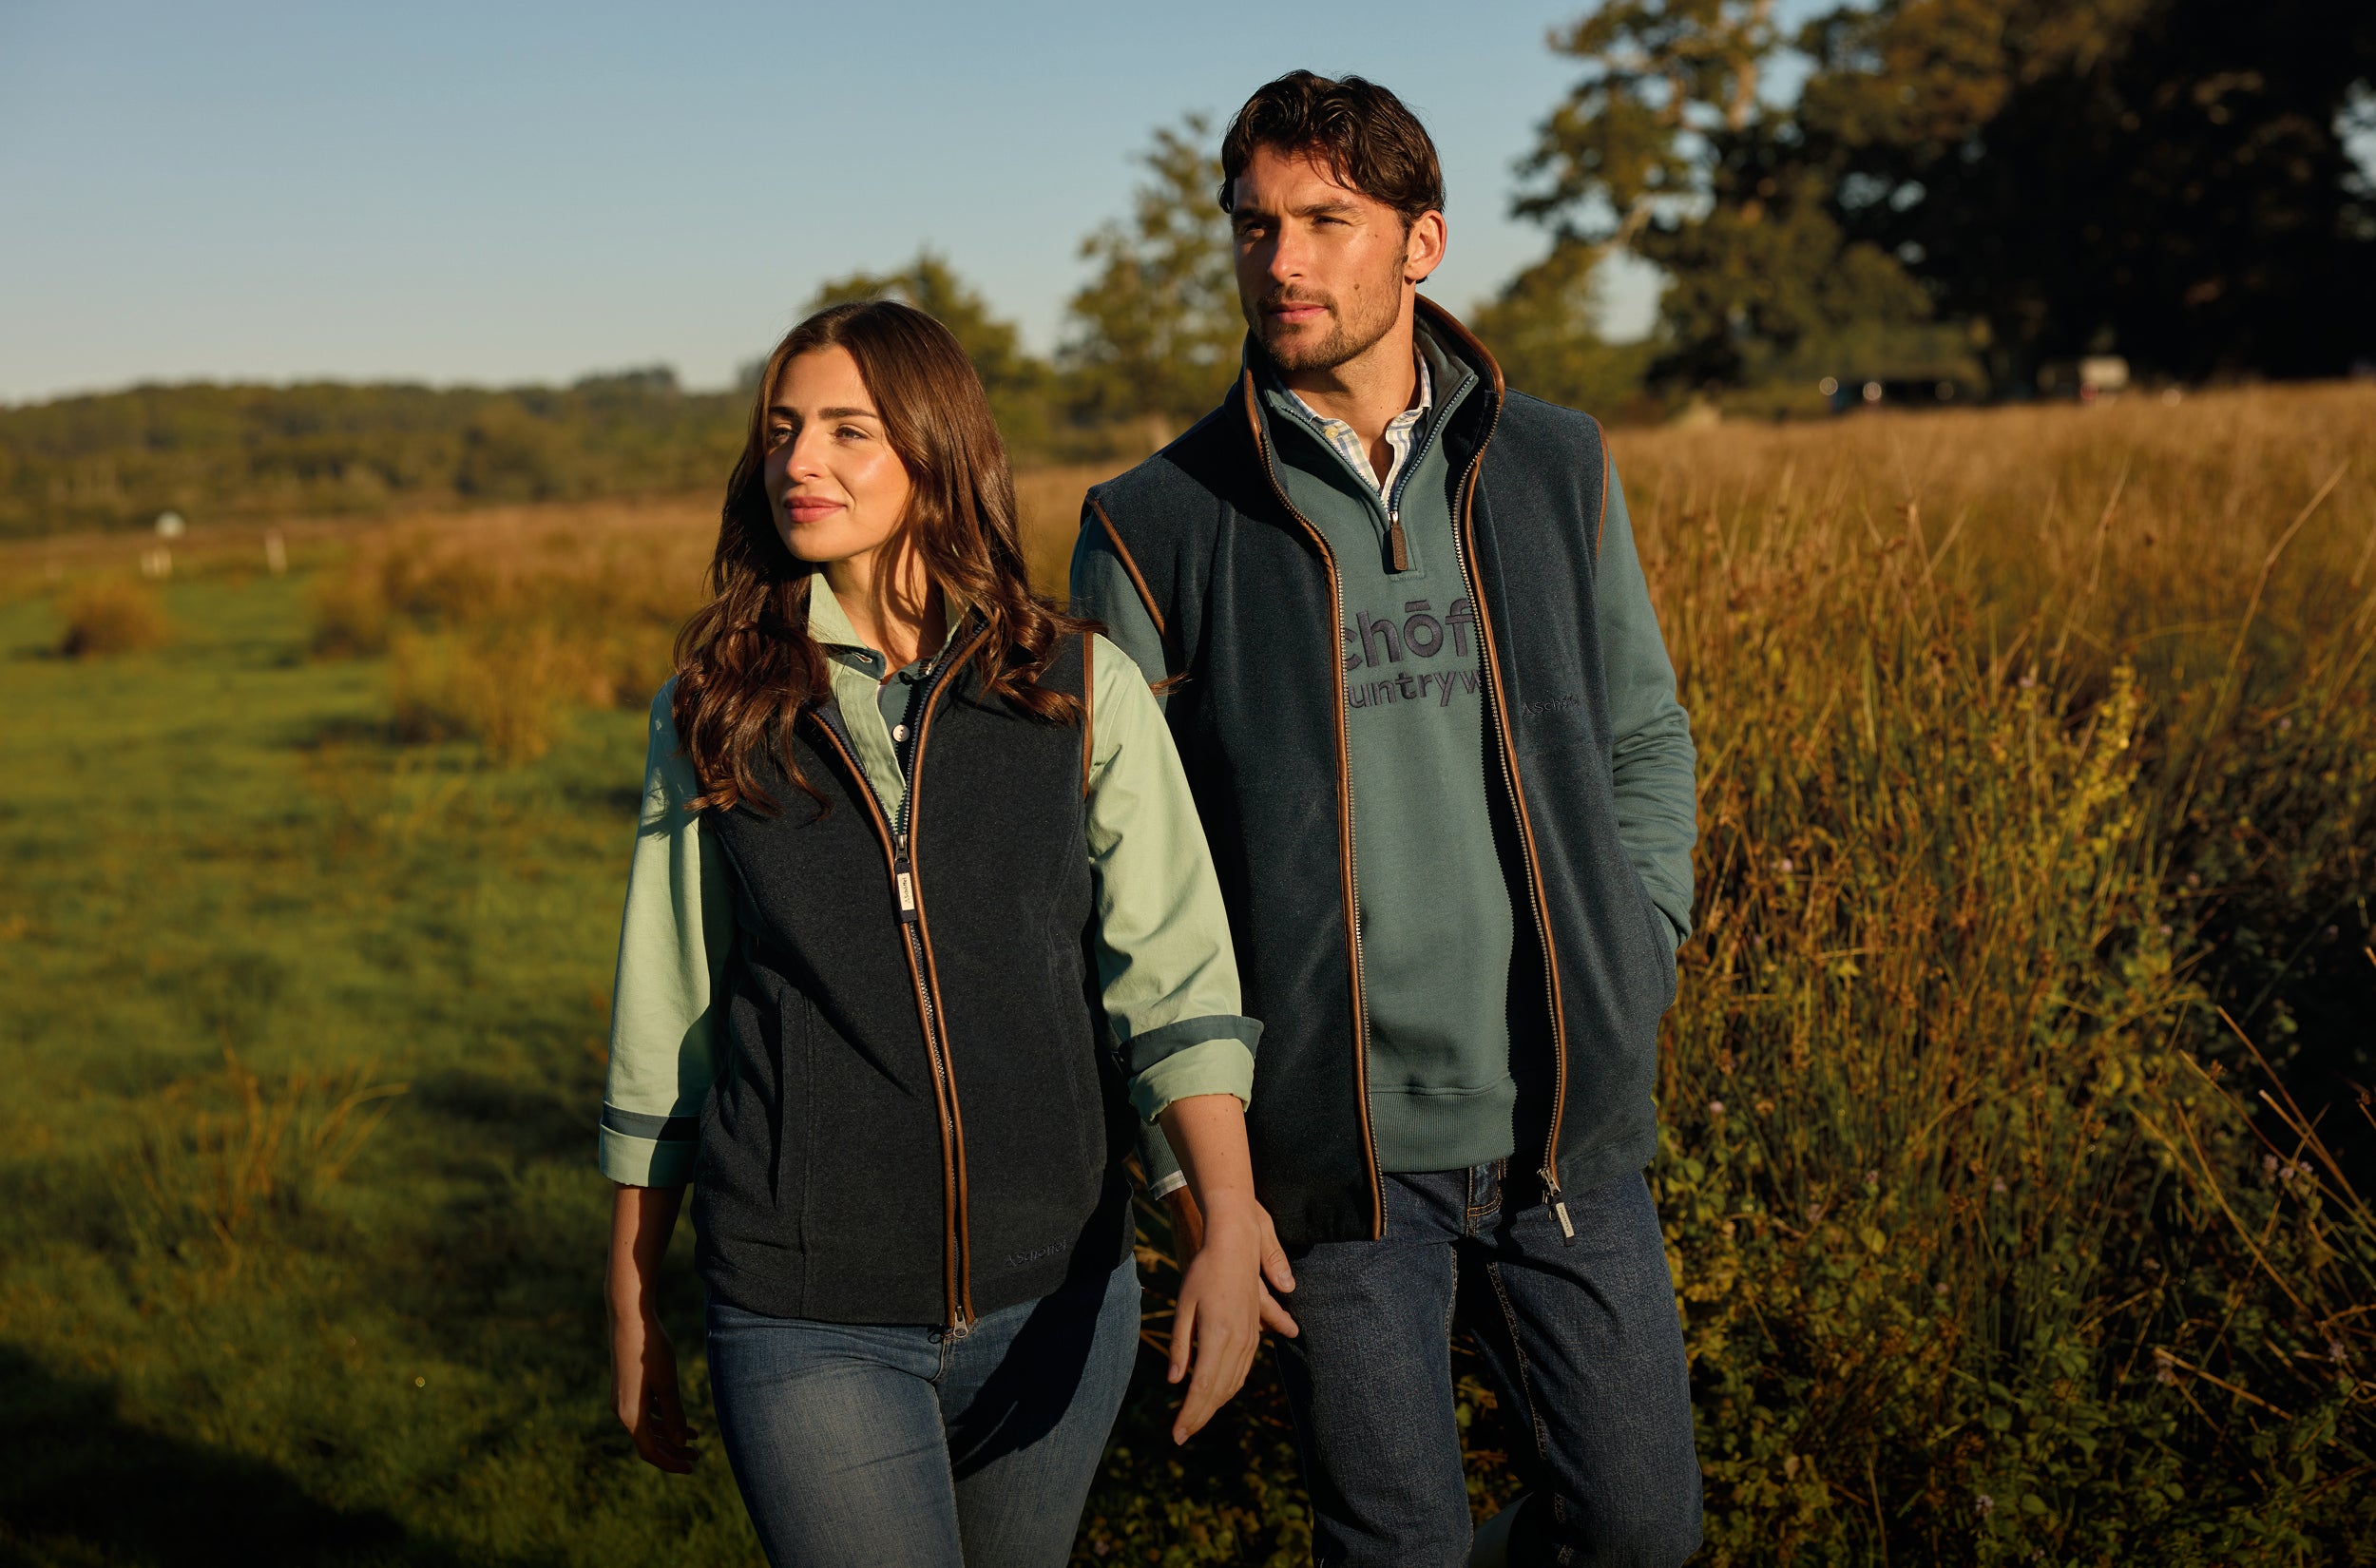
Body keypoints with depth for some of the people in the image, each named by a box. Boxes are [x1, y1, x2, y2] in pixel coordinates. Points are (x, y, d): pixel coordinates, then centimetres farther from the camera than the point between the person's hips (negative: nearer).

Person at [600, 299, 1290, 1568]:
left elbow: (1173, 981, -9)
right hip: (806, 1323, -1)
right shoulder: (714, 711, 1)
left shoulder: (1083, 692, -2)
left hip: (1051, 1296, 1)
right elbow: (662, 1024, 7)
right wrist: (632, 1310, 11)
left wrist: (1229, 1223, -25)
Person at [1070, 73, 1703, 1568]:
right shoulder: (1158, 529, -4)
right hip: (1338, 1148, -2)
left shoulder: (1558, 465, 5)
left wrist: (1637, 963, 3)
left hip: (1567, 1115, 3)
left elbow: (1645, 733, 16)